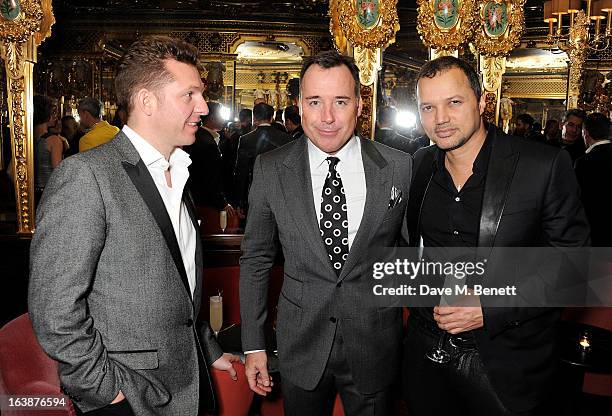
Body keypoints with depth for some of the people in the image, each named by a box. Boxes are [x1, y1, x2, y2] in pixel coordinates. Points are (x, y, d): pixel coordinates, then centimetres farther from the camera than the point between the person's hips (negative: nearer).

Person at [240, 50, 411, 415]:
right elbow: (256, 259, 0)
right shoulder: (270, 170, -8)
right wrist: (254, 345, 1)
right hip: (301, 344, 1)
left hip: (375, 347, 0)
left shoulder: (400, 167, -8)